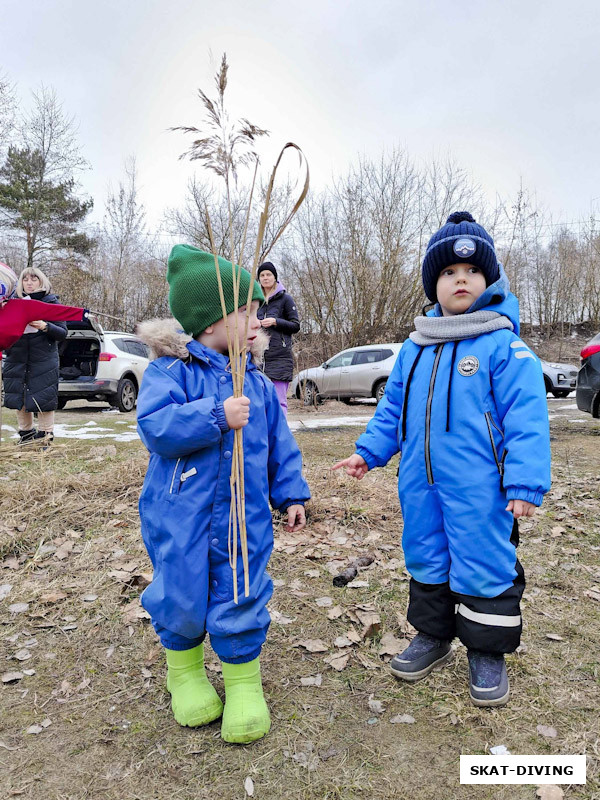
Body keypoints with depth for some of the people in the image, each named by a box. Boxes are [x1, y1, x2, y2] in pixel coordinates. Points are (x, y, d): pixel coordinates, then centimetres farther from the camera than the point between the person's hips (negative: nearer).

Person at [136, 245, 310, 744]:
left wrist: (291, 495, 10)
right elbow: (155, 427, -22)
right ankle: (185, 670, 42)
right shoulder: (171, 371, -8)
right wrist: (217, 417, -28)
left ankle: (244, 682, 33)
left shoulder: (257, 383, 6)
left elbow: (280, 445, 12)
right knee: (181, 599, 12)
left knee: (241, 602, 8)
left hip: (244, 518, 3)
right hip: (180, 519, -2)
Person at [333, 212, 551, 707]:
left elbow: (526, 418, -12)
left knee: (483, 564, 6)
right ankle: (434, 636, 39)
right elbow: (393, 407, 16)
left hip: (479, 487, -5)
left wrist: (526, 482, -17)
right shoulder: (415, 347, 9)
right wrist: (369, 452, 11)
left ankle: (487, 652, 29)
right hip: (421, 482, 6)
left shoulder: (504, 344, -8)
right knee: (426, 557, 18)